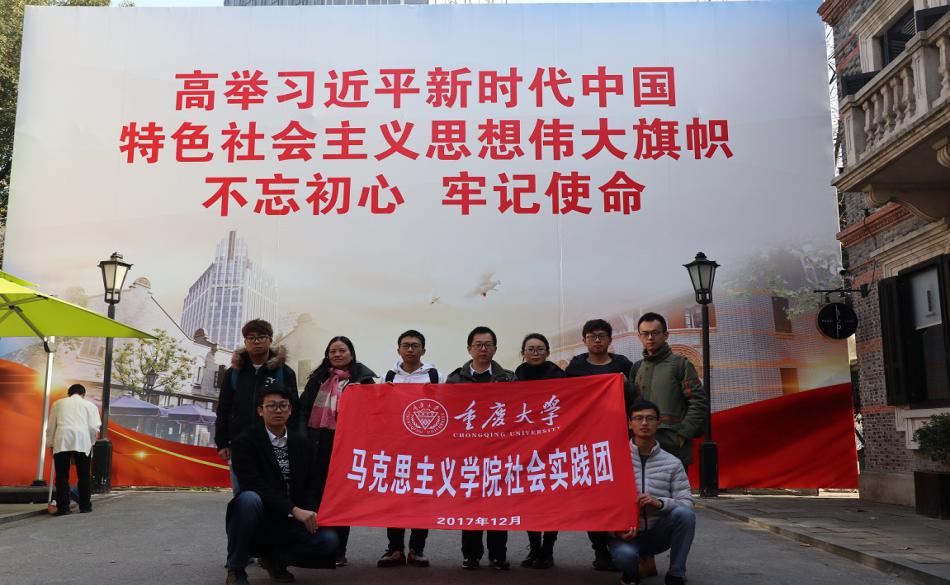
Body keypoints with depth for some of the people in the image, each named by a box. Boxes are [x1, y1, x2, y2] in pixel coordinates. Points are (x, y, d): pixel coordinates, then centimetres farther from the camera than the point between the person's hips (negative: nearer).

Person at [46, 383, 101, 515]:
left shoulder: (59, 403, 21)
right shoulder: (89, 405, 16)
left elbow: (51, 426, 17)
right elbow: (94, 427, 6)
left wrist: (50, 444, 25)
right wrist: (91, 443, 18)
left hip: (62, 440, 1)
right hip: (82, 440, -1)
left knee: (62, 476, 4)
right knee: (83, 476, 8)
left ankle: (63, 507, 1)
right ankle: (85, 506, 10)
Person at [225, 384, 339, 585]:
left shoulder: (302, 443, 9)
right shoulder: (244, 441, -7)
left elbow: (314, 484, 7)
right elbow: (254, 485, -19)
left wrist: (310, 512, -15)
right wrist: (295, 510, -27)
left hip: (291, 523, 4)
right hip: (259, 521, -4)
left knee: (328, 540, -21)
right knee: (249, 498, -35)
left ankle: (274, 557, 7)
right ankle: (236, 569, -14)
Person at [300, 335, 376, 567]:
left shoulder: (363, 379, 3)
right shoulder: (318, 378, 13)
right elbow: (303, 407, 11)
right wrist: (302, 436, -1)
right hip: (317, 445, 3)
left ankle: (338, 552, 11)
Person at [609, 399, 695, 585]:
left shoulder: (672, 463, 3)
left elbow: (686, 502, -4)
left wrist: (660, 503, -23)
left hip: (658, 534, 2)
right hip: (624, 534, -2)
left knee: (684, 513, -27)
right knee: (624, 554, -35)